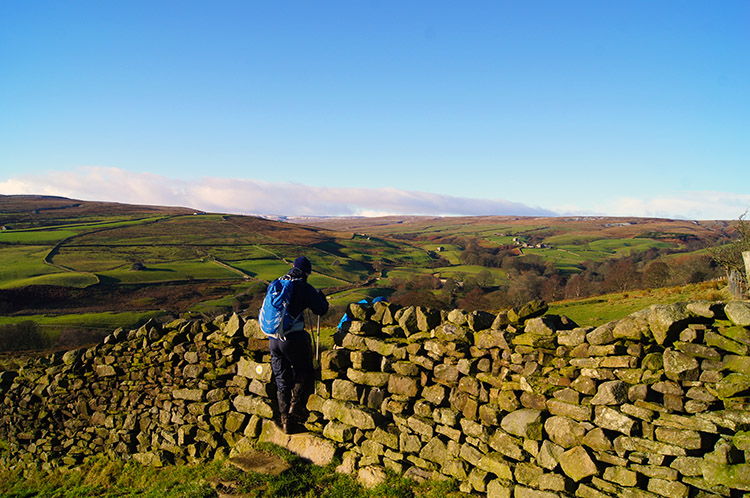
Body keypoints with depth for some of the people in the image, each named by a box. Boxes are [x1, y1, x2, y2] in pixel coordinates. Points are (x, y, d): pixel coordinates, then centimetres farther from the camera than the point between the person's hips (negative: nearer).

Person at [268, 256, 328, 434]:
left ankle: (286, 420, 18)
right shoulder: (304, 288, -7)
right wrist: (321, 296, 17)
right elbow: (321, 310, -2)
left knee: (282, 380, 14)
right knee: (305, 372, 19)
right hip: (294, 338, -5)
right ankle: (297, 404, 6)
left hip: (273, 339, 5)